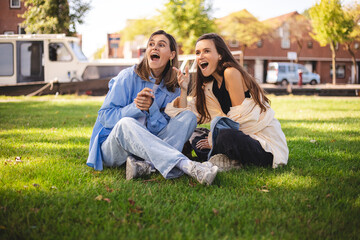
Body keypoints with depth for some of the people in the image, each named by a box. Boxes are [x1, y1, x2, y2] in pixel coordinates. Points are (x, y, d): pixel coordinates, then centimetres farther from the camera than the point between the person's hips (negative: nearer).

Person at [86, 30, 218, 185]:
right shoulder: (128, 77, -5)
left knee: (189, 116, -12)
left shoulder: (172, 89, 5)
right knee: (126, 123, -38)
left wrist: (151, 108, -21)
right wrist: (135, 107, -24)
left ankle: (145, 164, -36)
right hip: (112, 146, -3)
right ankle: (187, 165, -52)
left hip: (146, 146, 4)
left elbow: (164, 130, -2)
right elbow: (105, 116, -9)